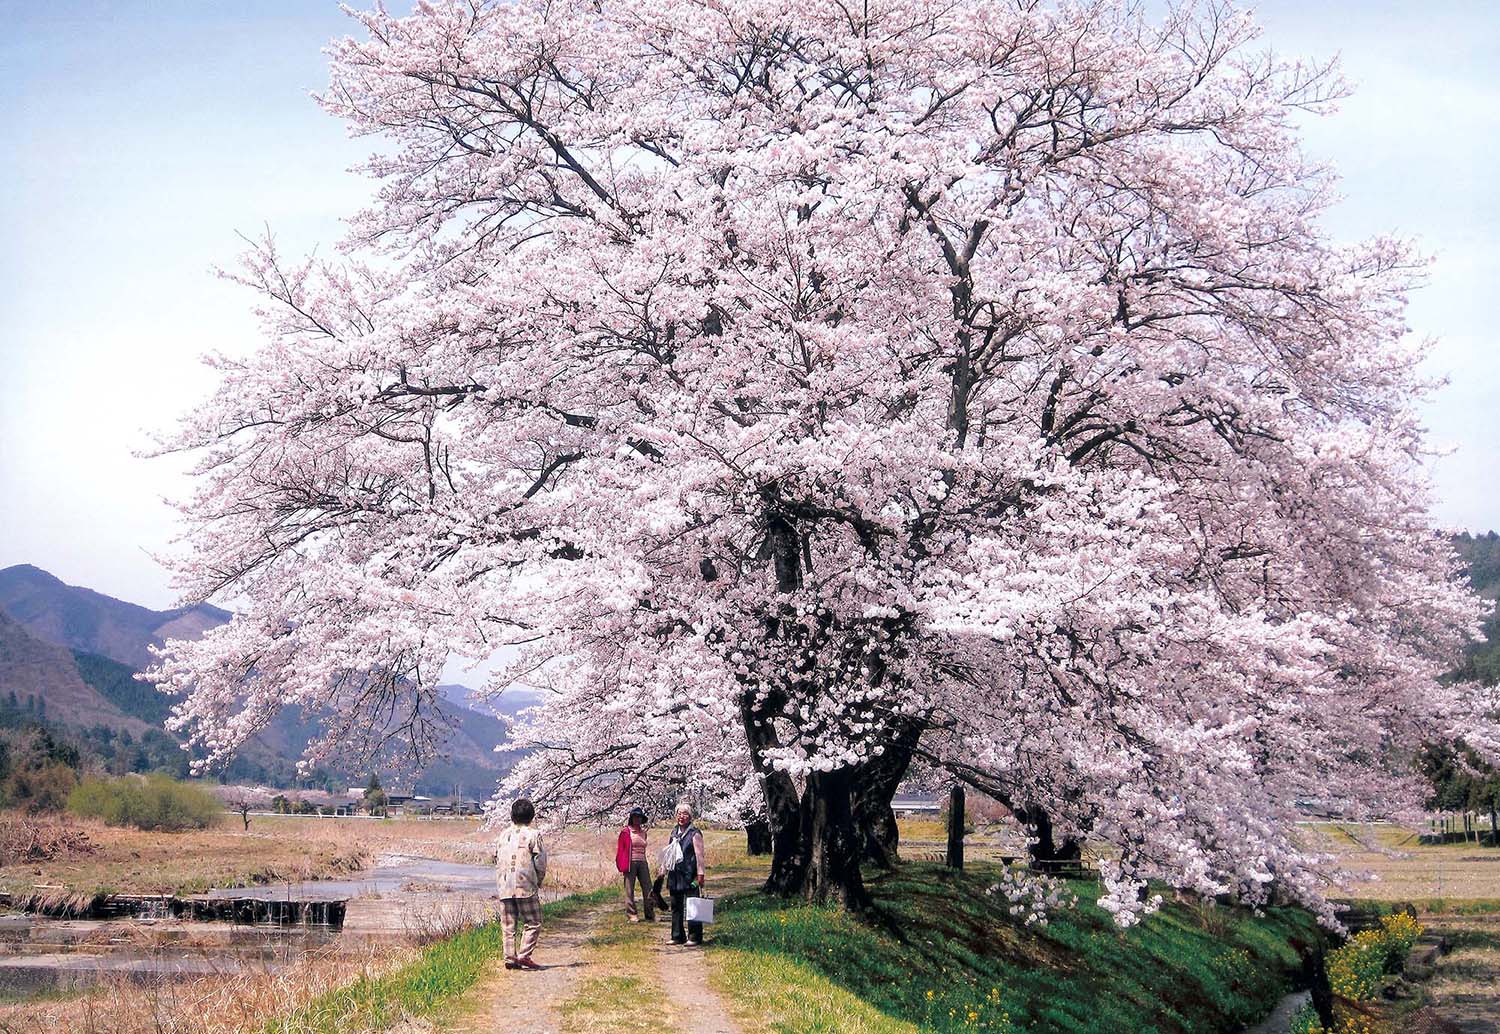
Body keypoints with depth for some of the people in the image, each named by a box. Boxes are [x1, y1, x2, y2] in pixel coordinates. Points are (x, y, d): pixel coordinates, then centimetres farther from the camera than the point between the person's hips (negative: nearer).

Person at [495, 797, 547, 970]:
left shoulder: (504, 835, 10)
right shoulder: (533, 835, -5)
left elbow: (497, 860, 11)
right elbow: (541, 863, -6)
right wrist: (538, 882, 9)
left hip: (504, 888, 5)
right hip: (526, 887, -5)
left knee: (508, 926, 9)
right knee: (533, 923, 3)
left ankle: (509, 957, 5)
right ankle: (524, 955, -8)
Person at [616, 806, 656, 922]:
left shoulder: (643, 832, 15)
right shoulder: (626, 832, -1)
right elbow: (620, 849, 0)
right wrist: (622, 864, -4)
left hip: (642, 863, 5)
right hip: (631, 863, -5)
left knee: (648, 889, 1)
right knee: (630, 889, 1)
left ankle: (650, 915, 5)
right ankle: (632, 915, 7)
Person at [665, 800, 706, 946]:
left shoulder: (694, 833, -6)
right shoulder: (674, 832, 14)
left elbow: (699, 855, -9)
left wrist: (700, 874, -13)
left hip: (690, 876, -7)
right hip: (675, 875, 7)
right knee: (676, 906, 10)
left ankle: (694, 937, 3)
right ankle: (677, 936, 18)